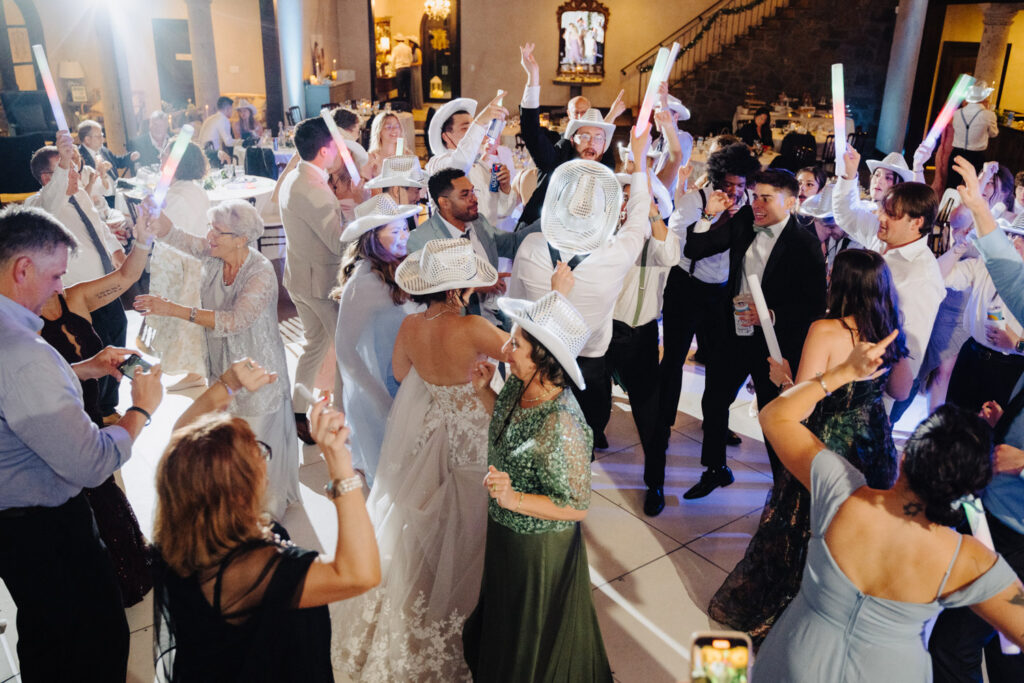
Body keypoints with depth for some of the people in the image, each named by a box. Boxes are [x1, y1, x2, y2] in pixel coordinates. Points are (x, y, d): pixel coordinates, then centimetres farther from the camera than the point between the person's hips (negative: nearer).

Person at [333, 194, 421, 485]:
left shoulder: (397, 272, 1)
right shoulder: (362, 283, -22)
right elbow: (344, 349, -19)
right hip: (377, 390, -7)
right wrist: (382, 400, -18)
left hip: (404, 383, 7)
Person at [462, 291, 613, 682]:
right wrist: (483, 390, -5)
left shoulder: (561, 426, -37)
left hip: (539, 547, -8)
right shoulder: (518, 385, -13)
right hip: (505, 531, 8)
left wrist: (513, 499, -36)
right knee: (503, 618, 35)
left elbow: (576, 507, -28)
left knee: (532, 644, 21)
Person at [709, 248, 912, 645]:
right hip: (876, 446, 6)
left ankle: (768, 614, 33)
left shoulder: (825, 331, -24)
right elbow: (902, 390, 10)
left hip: (827, 446, -6)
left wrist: (781, 376, -7)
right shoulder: (890, 331, -4)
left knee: (797, 532, 13)